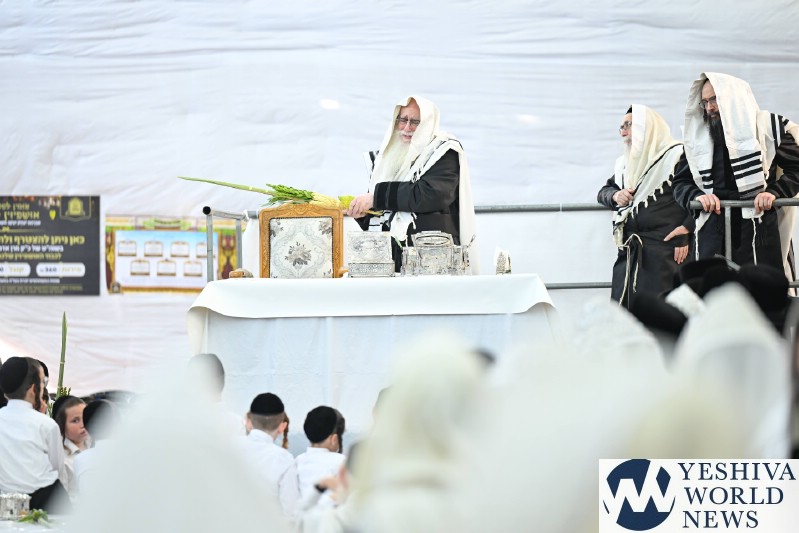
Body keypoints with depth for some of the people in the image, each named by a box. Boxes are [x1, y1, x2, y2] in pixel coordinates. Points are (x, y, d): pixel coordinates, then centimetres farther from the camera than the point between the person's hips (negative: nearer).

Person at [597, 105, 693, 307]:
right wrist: (615, 196, 5)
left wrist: (687, 227, -15)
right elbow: (603, 191, 29)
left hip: (665, 250, -7)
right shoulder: (624, 163, 19)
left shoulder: (678, 155, -5)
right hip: (628, 252, 7)